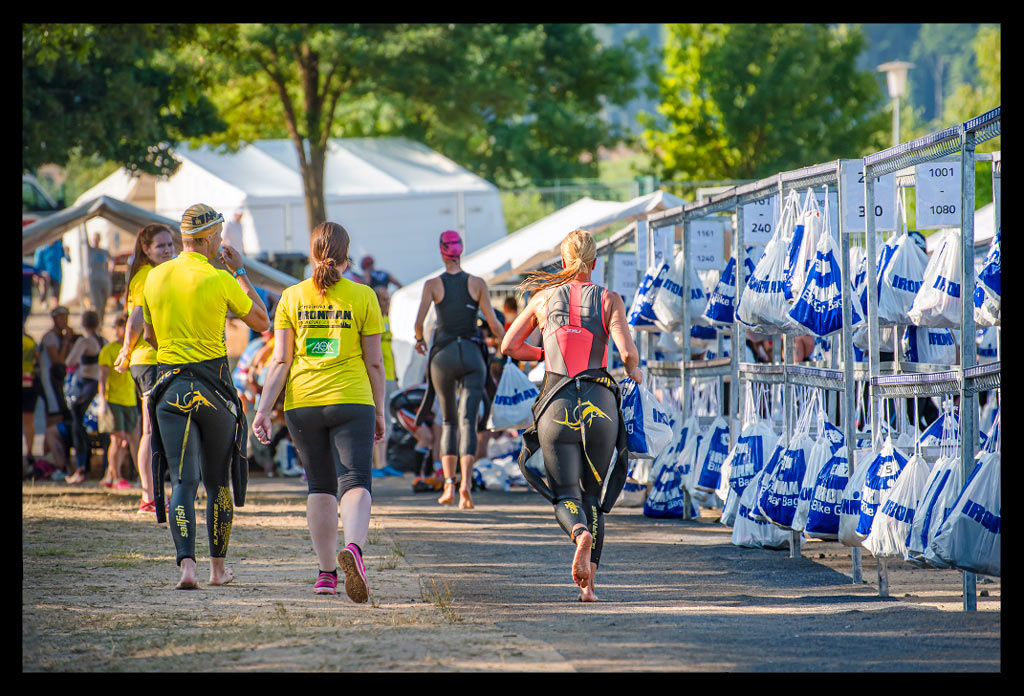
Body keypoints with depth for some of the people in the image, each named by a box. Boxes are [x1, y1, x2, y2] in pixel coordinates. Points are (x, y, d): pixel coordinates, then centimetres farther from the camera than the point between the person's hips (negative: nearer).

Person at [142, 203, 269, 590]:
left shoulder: (155, 278, 3)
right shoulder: (219, 280, -8)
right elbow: (261, 322, 6)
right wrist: (240, 273, 12)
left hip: (169, 385, 2)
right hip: (214, 386, -2)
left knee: (182, 481, -4)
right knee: (219, 482, 14)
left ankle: (186, 563, -23)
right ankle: (219, 567, 22)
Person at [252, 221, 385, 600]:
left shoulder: (292, 297, 3)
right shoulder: (362, 297, -1)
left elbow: (280, 361, -2)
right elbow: (374, 362, 1)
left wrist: (262, 409, -1)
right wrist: (379, 412, 10)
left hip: (303, 402, 2)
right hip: (352, 399, -2)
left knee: (319, 487, 15)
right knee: (355, 483, -8)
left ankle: (326, 572, 16)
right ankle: (354, 546, -37)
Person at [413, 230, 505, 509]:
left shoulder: (433, 284, 0)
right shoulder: (478, 284, 2)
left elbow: (419, 321, -9)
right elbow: (494, 324, 0)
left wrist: (419, 340, 13)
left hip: (443, 355, 0)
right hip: (472, 354, 0)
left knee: (449, 421, 14)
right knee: (468, 421, -7)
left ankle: (449, 483, 2)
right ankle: (466, 482, -26)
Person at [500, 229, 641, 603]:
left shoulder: (544, 297, 7)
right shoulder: (610, 300, 2)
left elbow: (509, 345, 9)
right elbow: (627, 351, -11)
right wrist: (634, 370, 11)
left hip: (557, 403, 0)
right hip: (600, 401, 0)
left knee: (565, 497, 1)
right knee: (594, 495, 12)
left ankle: (580, 533, -35)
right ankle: (588, 583, 0)